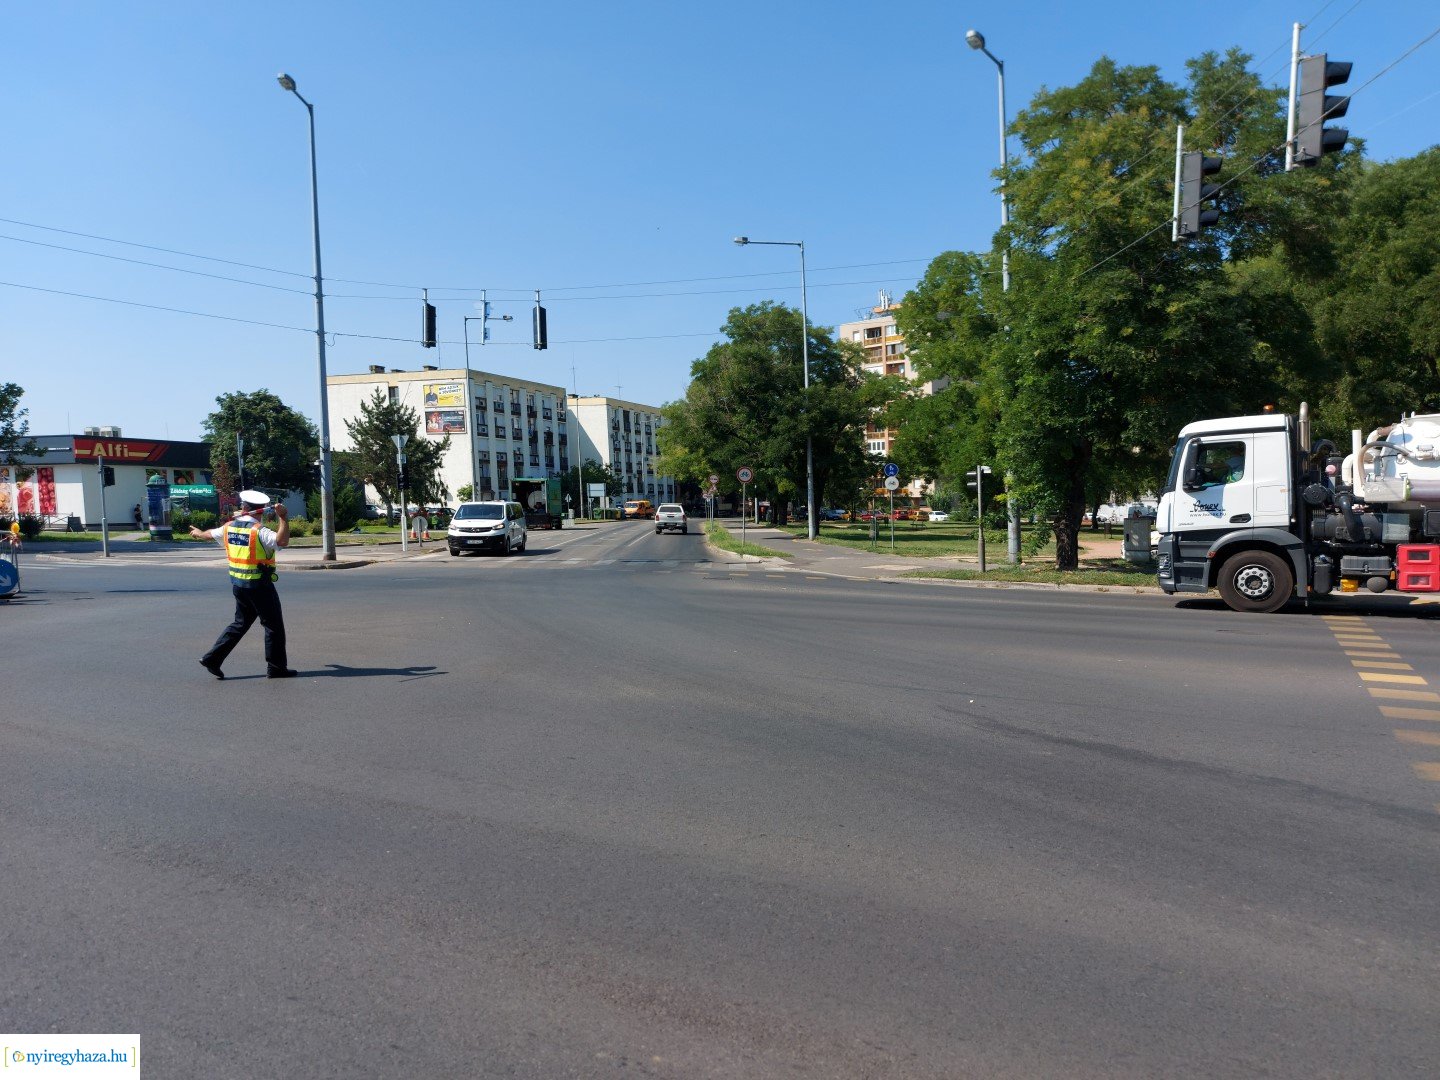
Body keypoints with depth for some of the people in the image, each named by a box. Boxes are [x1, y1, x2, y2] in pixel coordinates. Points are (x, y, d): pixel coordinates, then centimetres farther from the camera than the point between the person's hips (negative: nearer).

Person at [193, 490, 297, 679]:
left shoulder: (229, 527, 6)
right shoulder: (259, 531, -16)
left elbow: (210, 534, 28)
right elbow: (282, 541, -34)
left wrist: (198, 533, 49)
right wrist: (283, 518, -30)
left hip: (237, 583, 7)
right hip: (259, 585, -7)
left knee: (240, 623, 20)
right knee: (273, 625, 3)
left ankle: (212, 658, 18)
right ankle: (276, 667, 7)